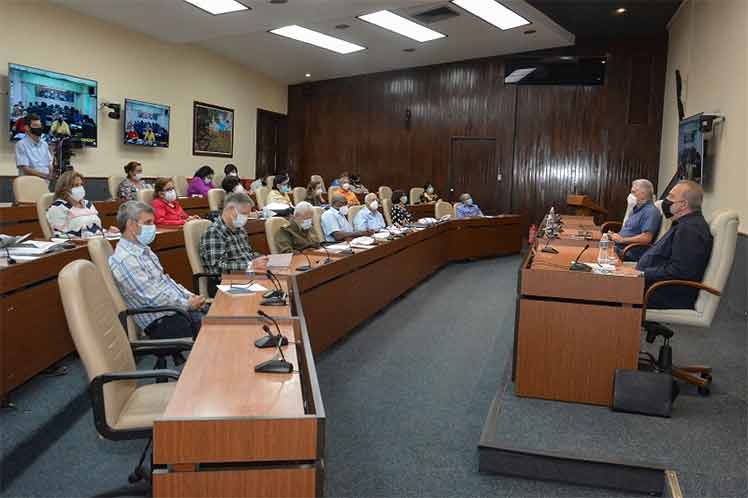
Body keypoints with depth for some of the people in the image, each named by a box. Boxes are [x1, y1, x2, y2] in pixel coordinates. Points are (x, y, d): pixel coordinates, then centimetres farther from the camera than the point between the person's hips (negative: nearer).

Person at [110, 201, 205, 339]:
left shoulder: (143, 249, 14)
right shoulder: (125, 259, -17)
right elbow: (153, 298, -20)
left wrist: (191, 297, 5)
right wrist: (188, 304, -12)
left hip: (178, 308, 9)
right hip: (161, 323, -9)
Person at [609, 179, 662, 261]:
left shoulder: (651, 211, -10)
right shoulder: (636, 209, 21)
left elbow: (646, 238, -21)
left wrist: (622, 239, -16)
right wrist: (615, 235, 7)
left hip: (630, 254, -10)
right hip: (618, 247, 10)